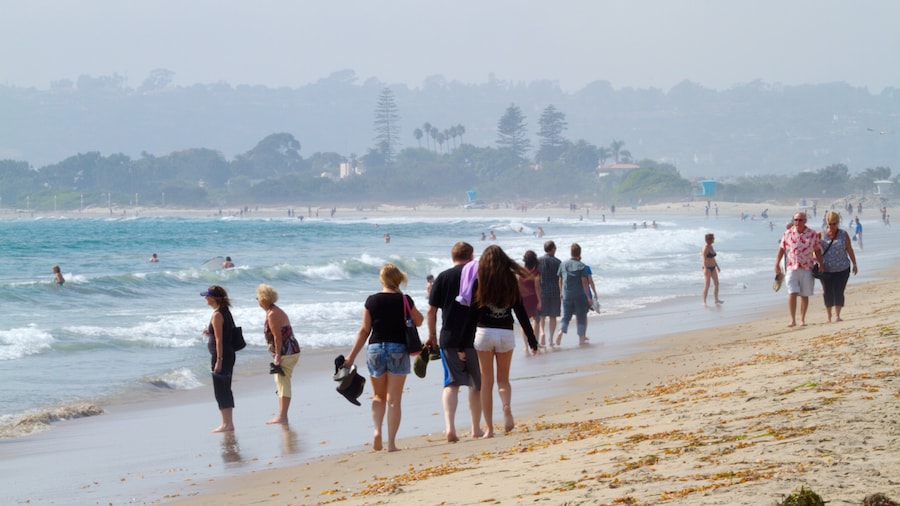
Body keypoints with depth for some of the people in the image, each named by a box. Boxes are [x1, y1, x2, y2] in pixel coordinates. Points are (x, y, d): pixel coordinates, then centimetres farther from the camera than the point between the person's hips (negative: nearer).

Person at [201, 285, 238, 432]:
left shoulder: (217, 315, -16)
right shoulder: (226, 312, 11)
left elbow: (219, 340, -19)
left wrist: (219, 360, -19)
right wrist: (210, 333, 13)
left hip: (221, 355, -10)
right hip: (229, 354, 10)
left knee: (220, 391, -4)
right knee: (226, 390, 14)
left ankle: (226, 424, -2)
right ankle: (229, 423, 18)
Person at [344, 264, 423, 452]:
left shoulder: (371, 301, -2)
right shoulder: (405, 300, -4)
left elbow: (364, 330, 0)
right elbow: (418, 321, 12)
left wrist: (351, 356, 6)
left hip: (375, 349, 1)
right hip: (398, 350, -1)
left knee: (379, 397, 17)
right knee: (394, 399, 2)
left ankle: (377, 430, -4)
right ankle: (391, 442, -3)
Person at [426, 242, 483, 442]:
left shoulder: (443, 278, 2)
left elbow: (431, 310, 1)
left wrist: (432, 335, 12)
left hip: (448, 339, 1)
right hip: (474, 339, -1)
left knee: (451, 383, 1)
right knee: (477, 384, 13)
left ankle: (449, 426, -18)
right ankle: (476, 429, 20)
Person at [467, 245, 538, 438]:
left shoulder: (480, 282, -4)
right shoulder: (511, 281, 2)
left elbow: (472, 313, -5)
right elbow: (521, 313, 4)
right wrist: (532, 339, 10)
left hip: (484, 333, -2)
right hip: (507, 333, 2)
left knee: (486, 381, 6)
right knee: (503, 379, 15)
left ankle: (489, 427, 2)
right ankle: (507, 406, -17)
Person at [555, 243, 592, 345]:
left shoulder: (563, 264, 3)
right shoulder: (581, 266, -9)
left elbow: (560, 280, 8)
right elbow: (584, 282, -11)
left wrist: (561, 293, 20)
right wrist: (589, 297, -7)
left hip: (566, 295, 3)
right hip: (579, 295, -3)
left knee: (566, 316, 10)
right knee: (581, 316, 8)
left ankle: (561, 331, -15)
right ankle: (581, 338, 10)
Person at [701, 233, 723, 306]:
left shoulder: (711, 247, 11)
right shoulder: (705, 247, -16)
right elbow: (704, 259, -22)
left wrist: (717, 266, 24)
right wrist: (705, 269, -30)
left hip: (713, 268, 9)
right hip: (707, 268, -9)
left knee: (716, 283, 9)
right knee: (707, 285, -8)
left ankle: (716, 300, 18)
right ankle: (704, 302, -3)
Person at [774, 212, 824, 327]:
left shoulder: (812, 234, 1)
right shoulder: (788, 233, 3)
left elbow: (818, 251, 5)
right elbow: (781, 249, 7)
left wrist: (821, 266, 1)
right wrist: (777, 264, 1)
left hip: (807, 269, 0)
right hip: (792, 268, 0)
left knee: (804, 295, 5)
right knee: (792, 294, -11)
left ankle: (802, 319, 16)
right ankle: (793, 320, -8)